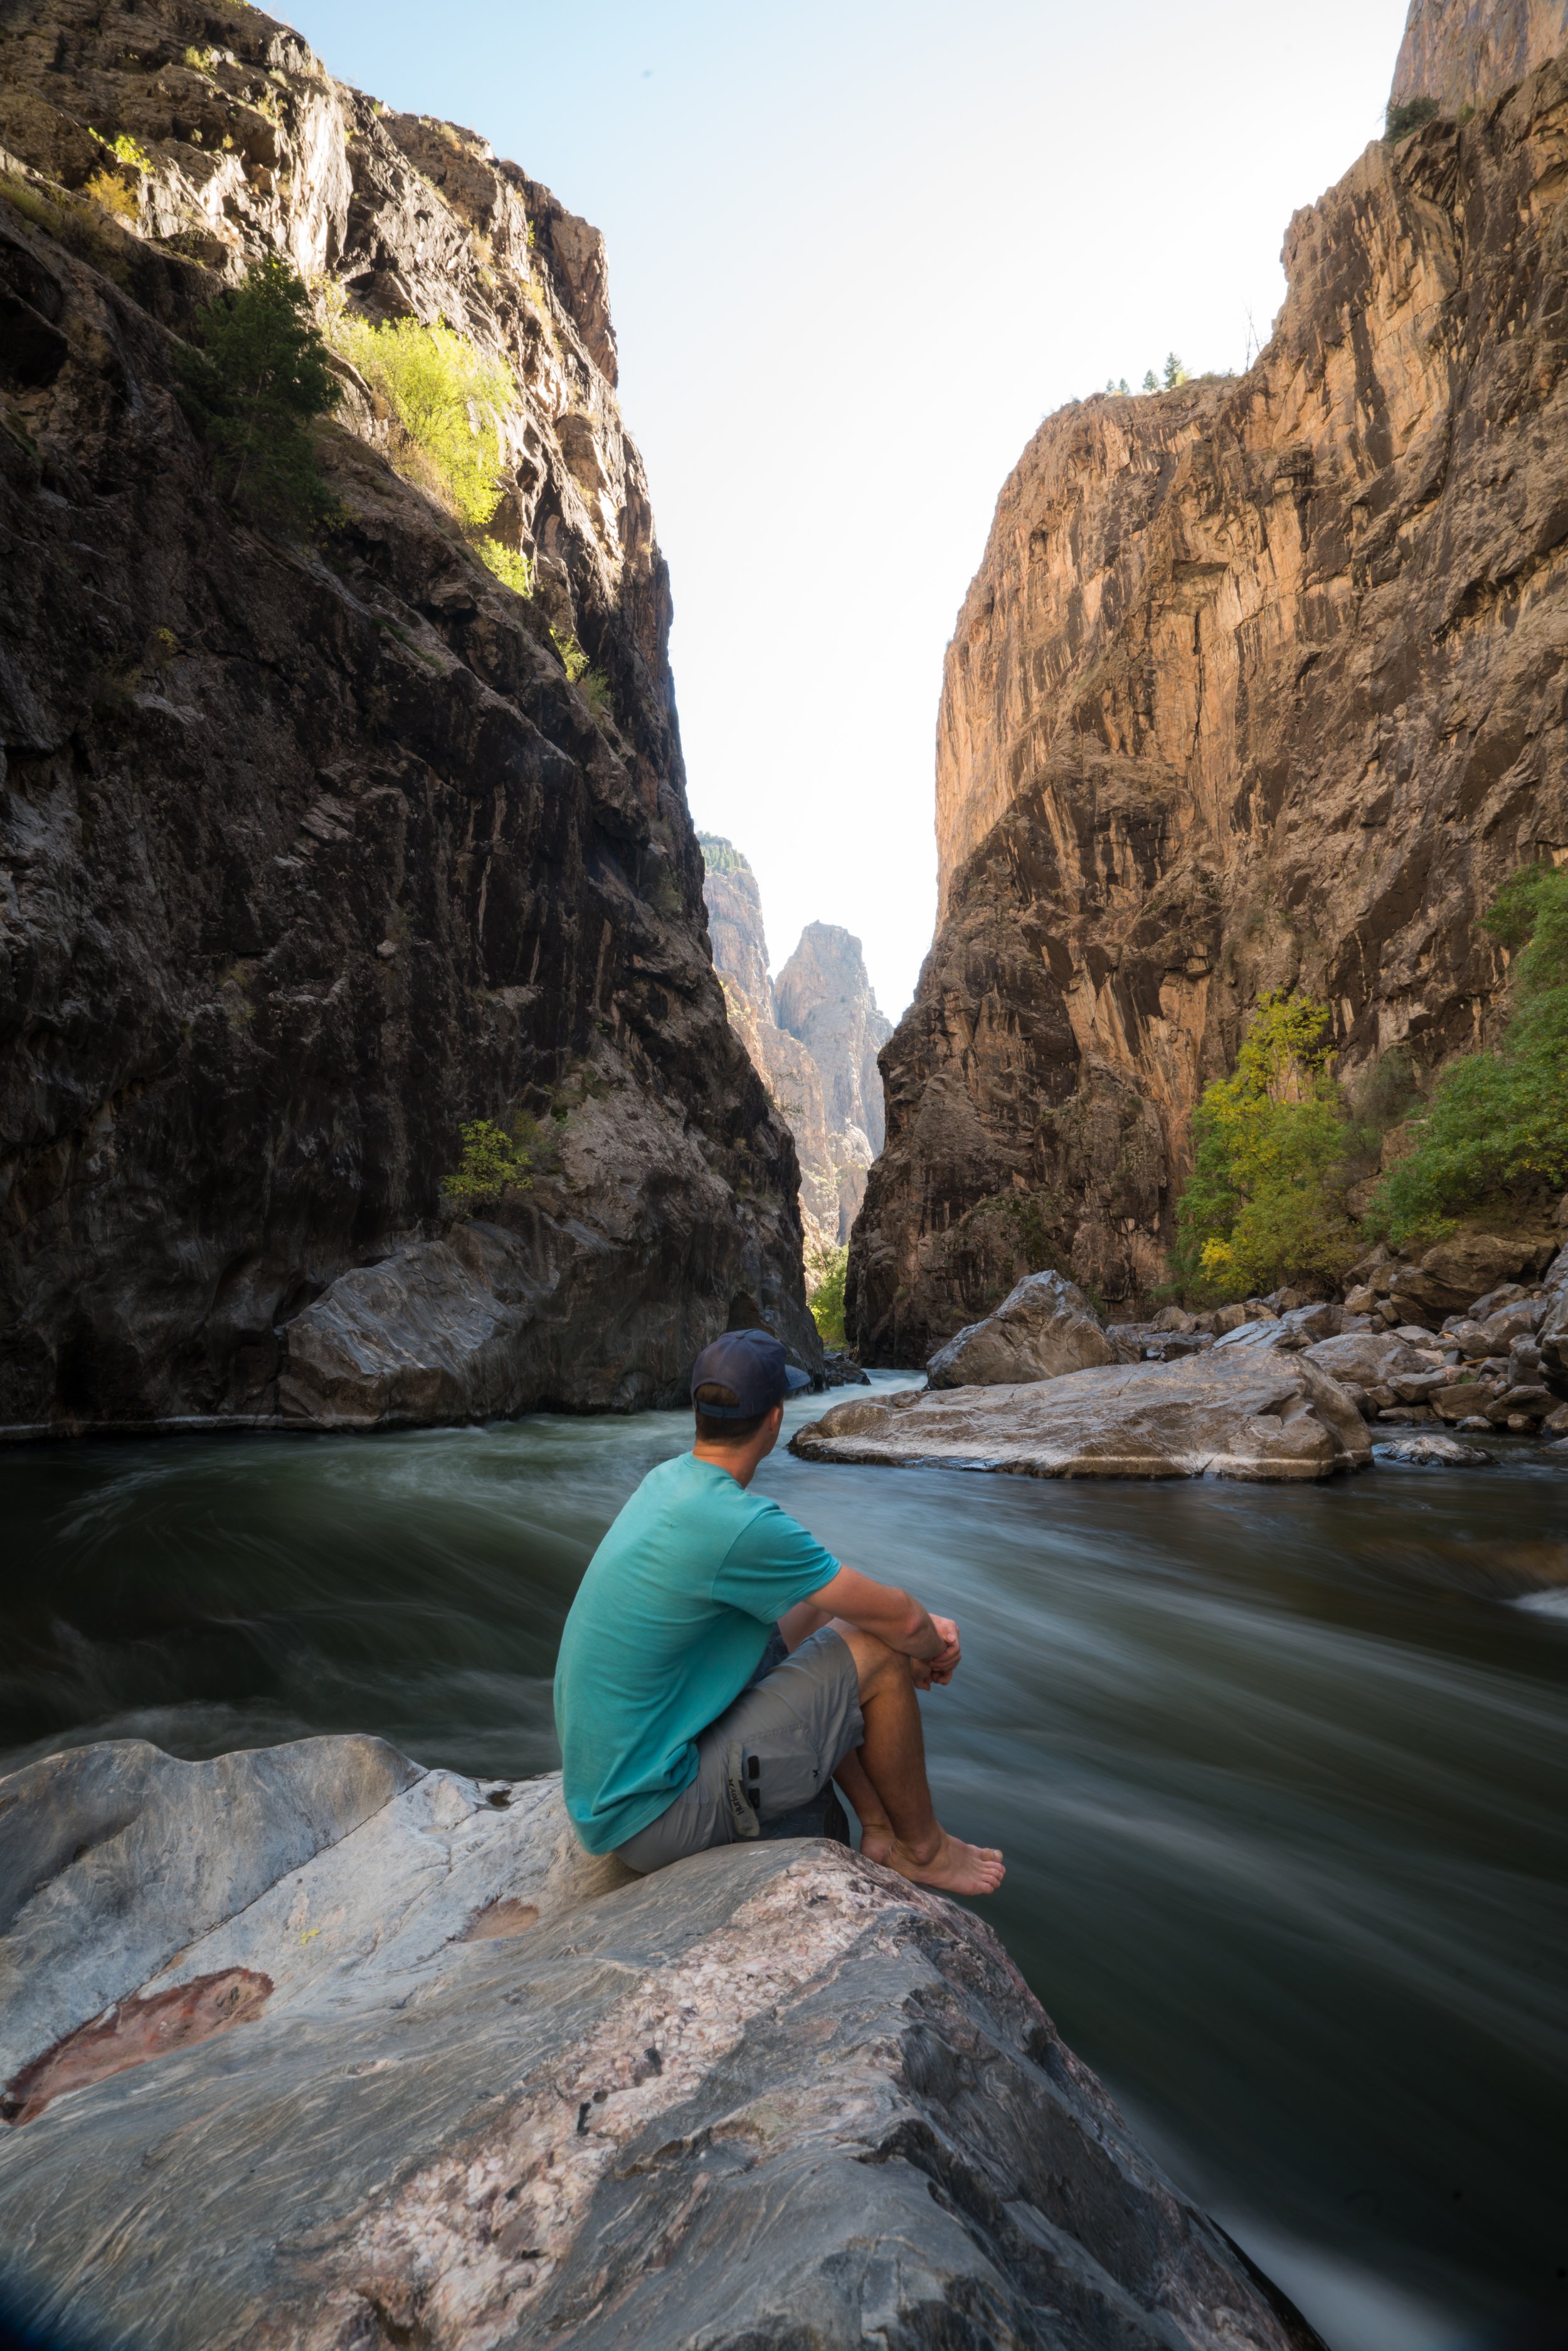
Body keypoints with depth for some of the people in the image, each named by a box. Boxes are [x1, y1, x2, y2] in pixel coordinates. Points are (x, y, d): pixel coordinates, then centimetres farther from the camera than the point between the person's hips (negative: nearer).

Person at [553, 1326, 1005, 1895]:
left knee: (816, 1615, 15)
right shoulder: (739, 1523, -27)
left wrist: (922, 1629, 11)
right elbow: (900, 1620, -16)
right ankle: (922, 1848, 16)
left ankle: (880, 1828, 22)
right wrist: (934, 1646, 7)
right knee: (877, 1651, -8)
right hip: (651, 1818, -9)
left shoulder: (669, 1479, 1)